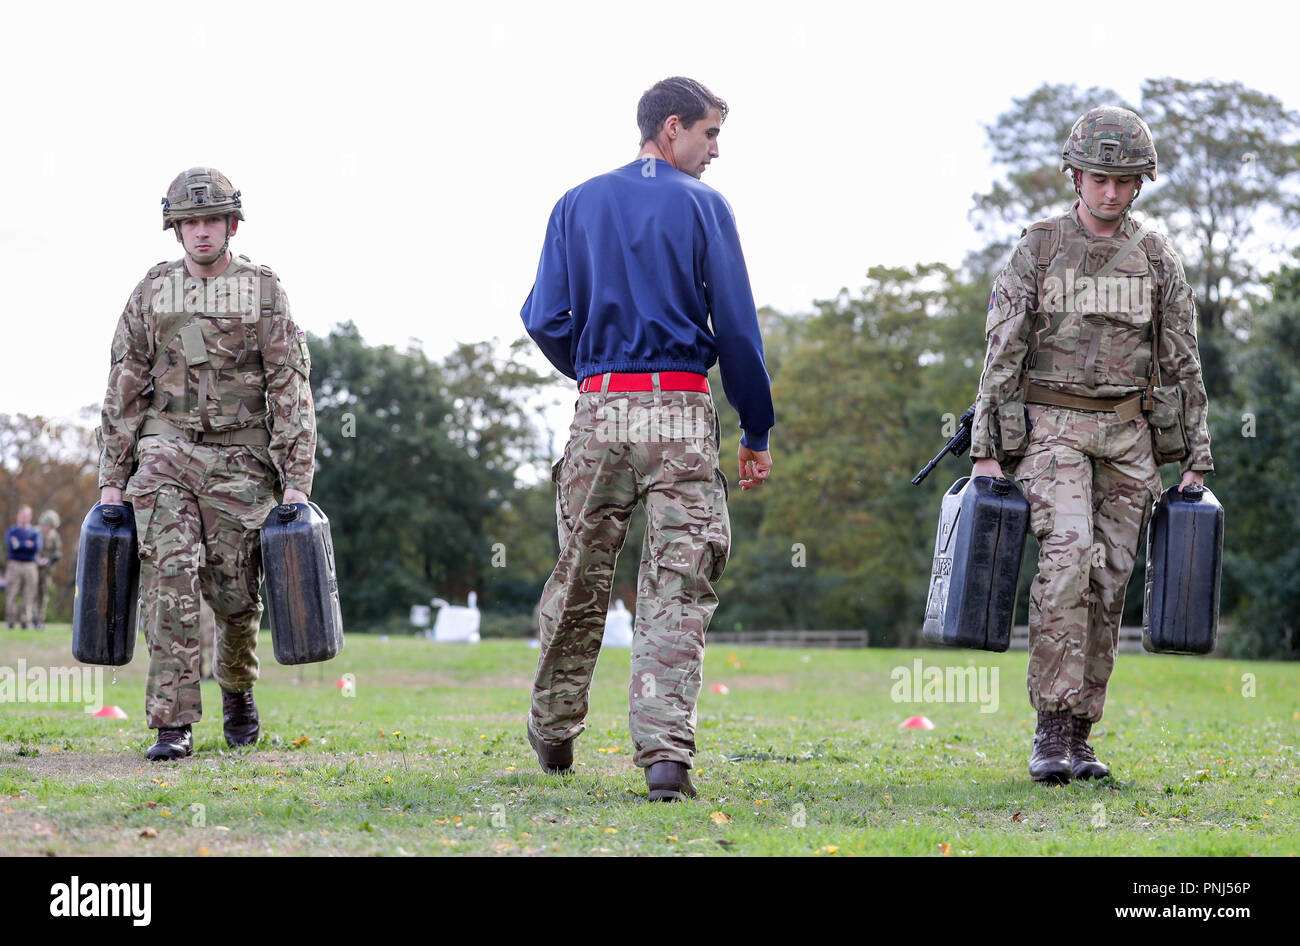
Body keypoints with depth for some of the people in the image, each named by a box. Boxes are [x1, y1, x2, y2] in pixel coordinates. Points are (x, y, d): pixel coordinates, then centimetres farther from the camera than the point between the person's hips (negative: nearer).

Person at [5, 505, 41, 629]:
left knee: (28, 596, -3)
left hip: (30, 566, 1)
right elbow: (10, 545, -8)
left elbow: (37, 548, -4)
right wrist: (27, 545, -7)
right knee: (12, 595, -6)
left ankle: (25, 621, 0)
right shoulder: (11, 531, 11)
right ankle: (11, 622, -3)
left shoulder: (35, 533, 14)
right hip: (14, 566, -1)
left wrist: (19, 545, -3)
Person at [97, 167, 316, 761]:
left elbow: (290, 389, -2)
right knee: (169, 579, -14)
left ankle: (237, 692, 32)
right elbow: (124, 392, 10)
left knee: (237, 591, 2)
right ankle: (174, 723, -13)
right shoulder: (150, 293, 7)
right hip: (165, 451, 1)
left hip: (240, 459, -1)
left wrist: (297, 481, -8)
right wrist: (112, 480, 5)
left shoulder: (263, 291, 1)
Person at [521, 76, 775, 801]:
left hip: (598, 413, 3)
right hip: (683, 413, -3)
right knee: (678, 587, -4)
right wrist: (758, 431, 5)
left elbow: (545, 320, 5)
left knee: (581, 578, 15)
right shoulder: (703, 206, 1)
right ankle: (666, 751, -15)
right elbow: (737, 329, -2)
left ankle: (553, 735, 28)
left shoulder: (578, 204, 11)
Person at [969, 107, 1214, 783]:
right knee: (1066, 554, -22)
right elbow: (1001, 355, -1)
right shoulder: (1037, 250, 1)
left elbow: (1183, 366, 10)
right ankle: (1051, 728, -21)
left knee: (1109, 581, 1)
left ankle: (1081, 733, 8)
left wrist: (1196, 461, 6)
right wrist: (986, 449, -7)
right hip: (1051, 427, -3)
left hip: (1128, 432, 3)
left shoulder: (1158, 261, 8)